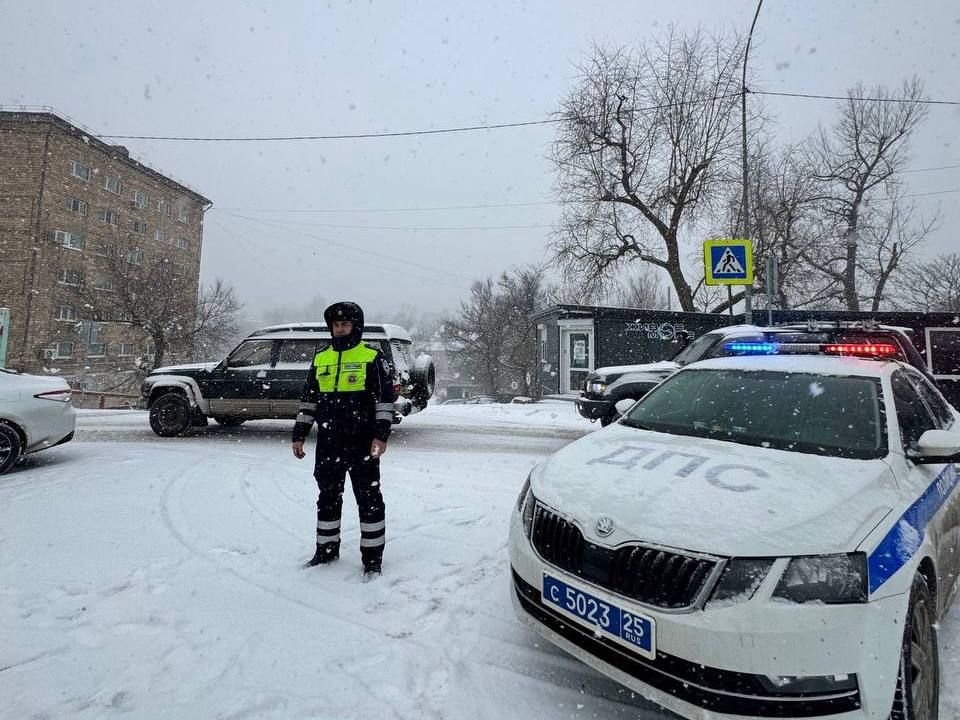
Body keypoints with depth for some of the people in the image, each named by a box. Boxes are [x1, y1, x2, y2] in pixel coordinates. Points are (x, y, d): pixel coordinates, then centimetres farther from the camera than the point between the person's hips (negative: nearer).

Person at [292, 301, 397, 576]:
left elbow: (385, 398, -7)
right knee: (328, 497, 15)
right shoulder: (320, 359, 11)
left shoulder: (372, 357, -4)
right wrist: (299, 434, 11)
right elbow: (307, 399, 15)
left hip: (363, 443, -5)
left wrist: (381, 434, -15)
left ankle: (372, 556, 14)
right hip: (328, 443, 5)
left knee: (368, 497, 2)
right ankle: (326, 550, 31)